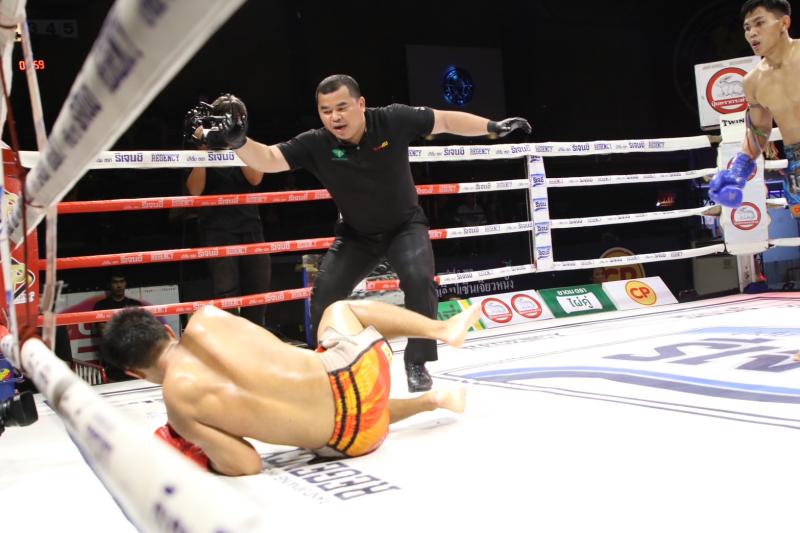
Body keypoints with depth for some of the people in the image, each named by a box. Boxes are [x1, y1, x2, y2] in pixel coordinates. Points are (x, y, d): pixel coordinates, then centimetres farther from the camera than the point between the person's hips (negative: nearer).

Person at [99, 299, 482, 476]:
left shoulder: (178, 400, -13)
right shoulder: (205, 318, -2)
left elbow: (246, 464, -12)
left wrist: (196, 453, 6)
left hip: (348, 438, -3)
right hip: (355, 369, 3)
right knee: (338, 309, 36)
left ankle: (430, 399, 22)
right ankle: (443, 329, 27)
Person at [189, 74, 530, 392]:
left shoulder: (393, 120, -23)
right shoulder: (316, 145, -22)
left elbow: (445, 120, -11)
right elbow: (268, 159, -28)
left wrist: (493, 127, -13)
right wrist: (238, 142, -47)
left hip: (405, 225, -1)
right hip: (356, 234, 2)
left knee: (419, 279, -26)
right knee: (324, 292, -10)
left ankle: (417, 364, -8)